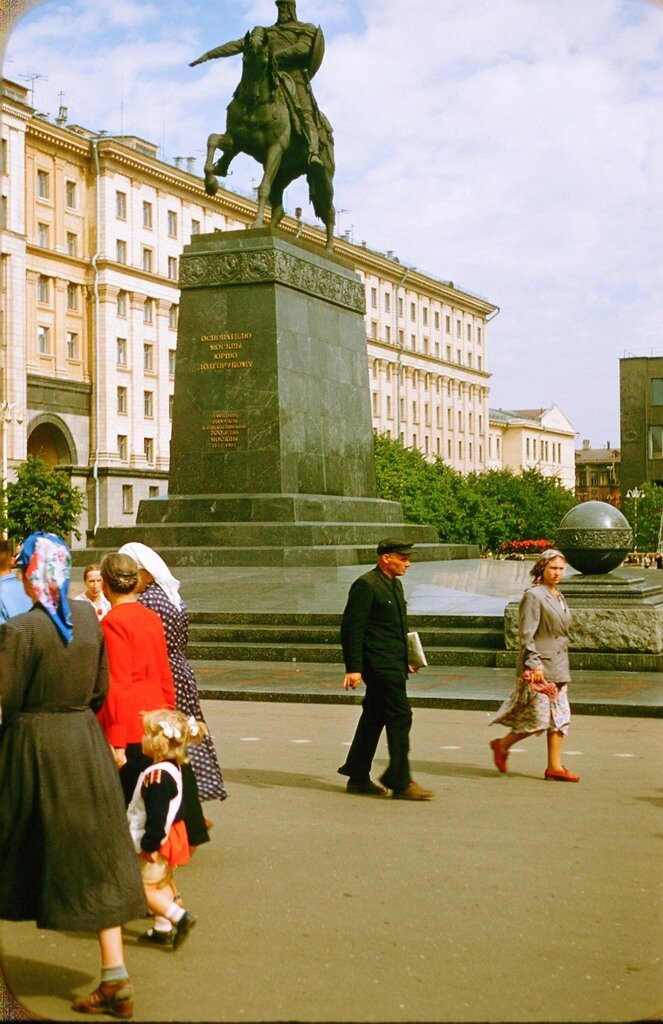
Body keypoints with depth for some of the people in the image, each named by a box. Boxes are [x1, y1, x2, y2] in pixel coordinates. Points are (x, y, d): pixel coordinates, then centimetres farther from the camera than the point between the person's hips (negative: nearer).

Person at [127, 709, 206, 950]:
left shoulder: (158, 776, -27)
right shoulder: (171, 768, 6)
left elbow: (157, 815, -29)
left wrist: (150, 844, -22)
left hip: (157, 842, -10)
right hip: (168, 838, 10)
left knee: (145, 887, -1)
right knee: (162, 883, 17)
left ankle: (179, 916, -10)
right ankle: (163, 930, 24)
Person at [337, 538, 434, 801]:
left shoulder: (395, 584, 17)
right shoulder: (365, 585, -13)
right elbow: (351, 628, -16)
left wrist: (405, 660, 24)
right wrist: (353, 668, -20)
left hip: (393, 665, 10)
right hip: (379, 665, -10)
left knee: (374, 718, 13)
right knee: (400, 716, -10)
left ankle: (358, 777, 21)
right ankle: (401, 782, -5)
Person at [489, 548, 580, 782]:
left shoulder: (558, 596, 14)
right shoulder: (533, 595, -13)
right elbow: (526, 635, -17)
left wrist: (562, 668, 20)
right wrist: (534, 665, -22)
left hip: (558, 667, 9)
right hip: (539, 667, -9)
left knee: (560, 717, 6)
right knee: (538, 718, -7)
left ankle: (555, 767, 10)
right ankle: (502, 745, 15)